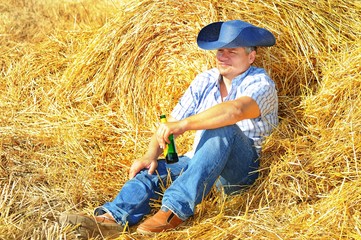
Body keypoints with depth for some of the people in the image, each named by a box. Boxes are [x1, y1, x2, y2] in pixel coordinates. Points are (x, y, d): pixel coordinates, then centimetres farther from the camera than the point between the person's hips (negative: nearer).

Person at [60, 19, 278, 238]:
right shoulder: (205, 80, 11)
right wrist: (152, 155, -14)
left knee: (221, 128, -35)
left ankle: (175, 211, -44)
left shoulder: (261, 84, -8)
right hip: (200, 162, 6)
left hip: (241, 171, -6)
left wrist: (184, 124, -41)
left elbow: (236, 110, -33)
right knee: (154, 170, -18)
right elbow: (171, 122, 5)